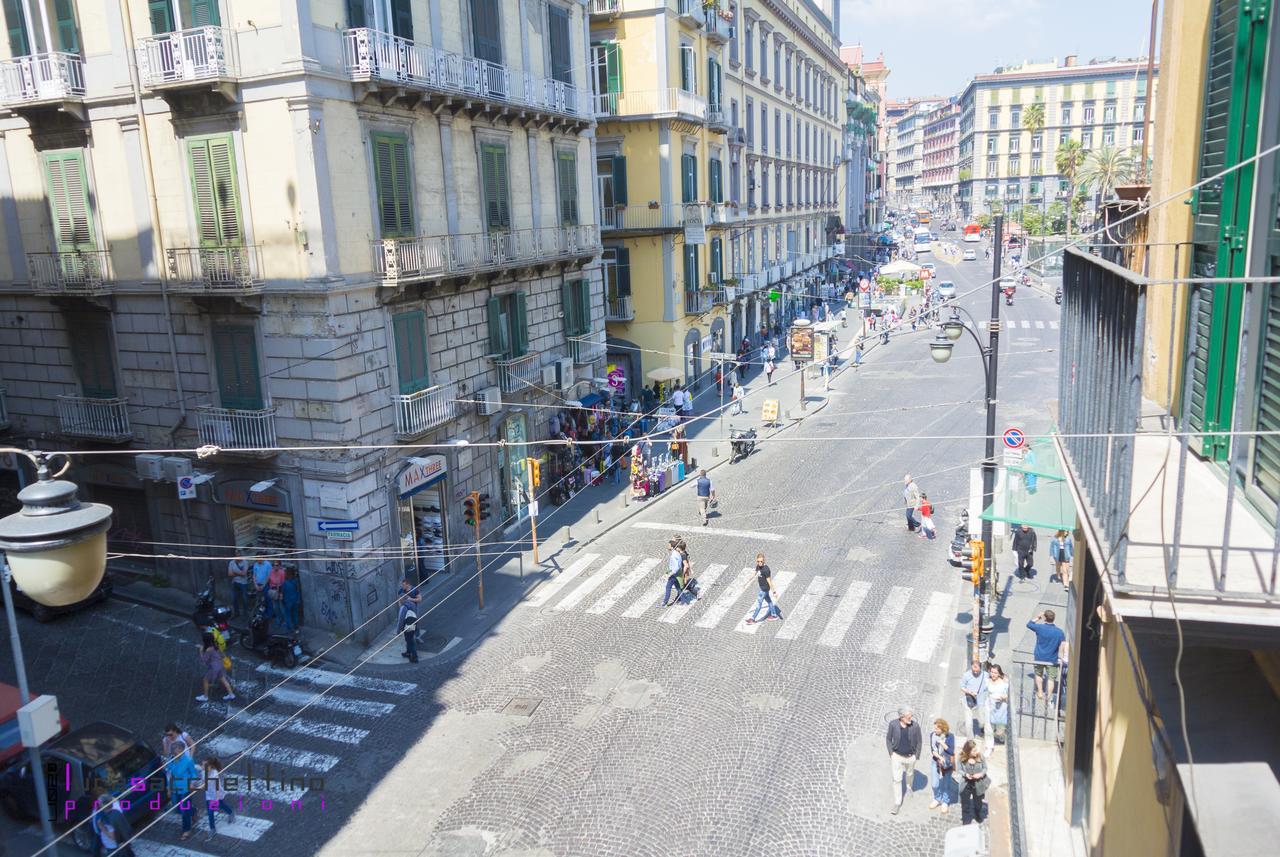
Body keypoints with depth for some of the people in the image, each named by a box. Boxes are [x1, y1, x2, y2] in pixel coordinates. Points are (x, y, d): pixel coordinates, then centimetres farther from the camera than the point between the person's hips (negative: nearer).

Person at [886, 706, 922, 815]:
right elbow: (888, 739, -5)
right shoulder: (893, 724, -20)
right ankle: (897, 803, 12)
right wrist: (891, 753, -8)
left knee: (910, 774, 27)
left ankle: (909, 787, 59)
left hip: (910, 757, 1)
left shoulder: (915, 726, -21)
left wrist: (916, 756, -5)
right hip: (897, 756, -1)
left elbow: (918, 742, -7)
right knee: (897, 779, 1)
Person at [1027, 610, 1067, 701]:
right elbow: (1063, 646, -10)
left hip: (1039, 658, 1)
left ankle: (1040, 692, 27)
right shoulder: (1059, 632, -12)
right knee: (1051, 678, 8)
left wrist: (1038, 618, 12)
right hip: (1052, 659, -1)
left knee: (1038, 674, 23)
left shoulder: (1040, 628, -14)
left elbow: (1029, 624, 5)